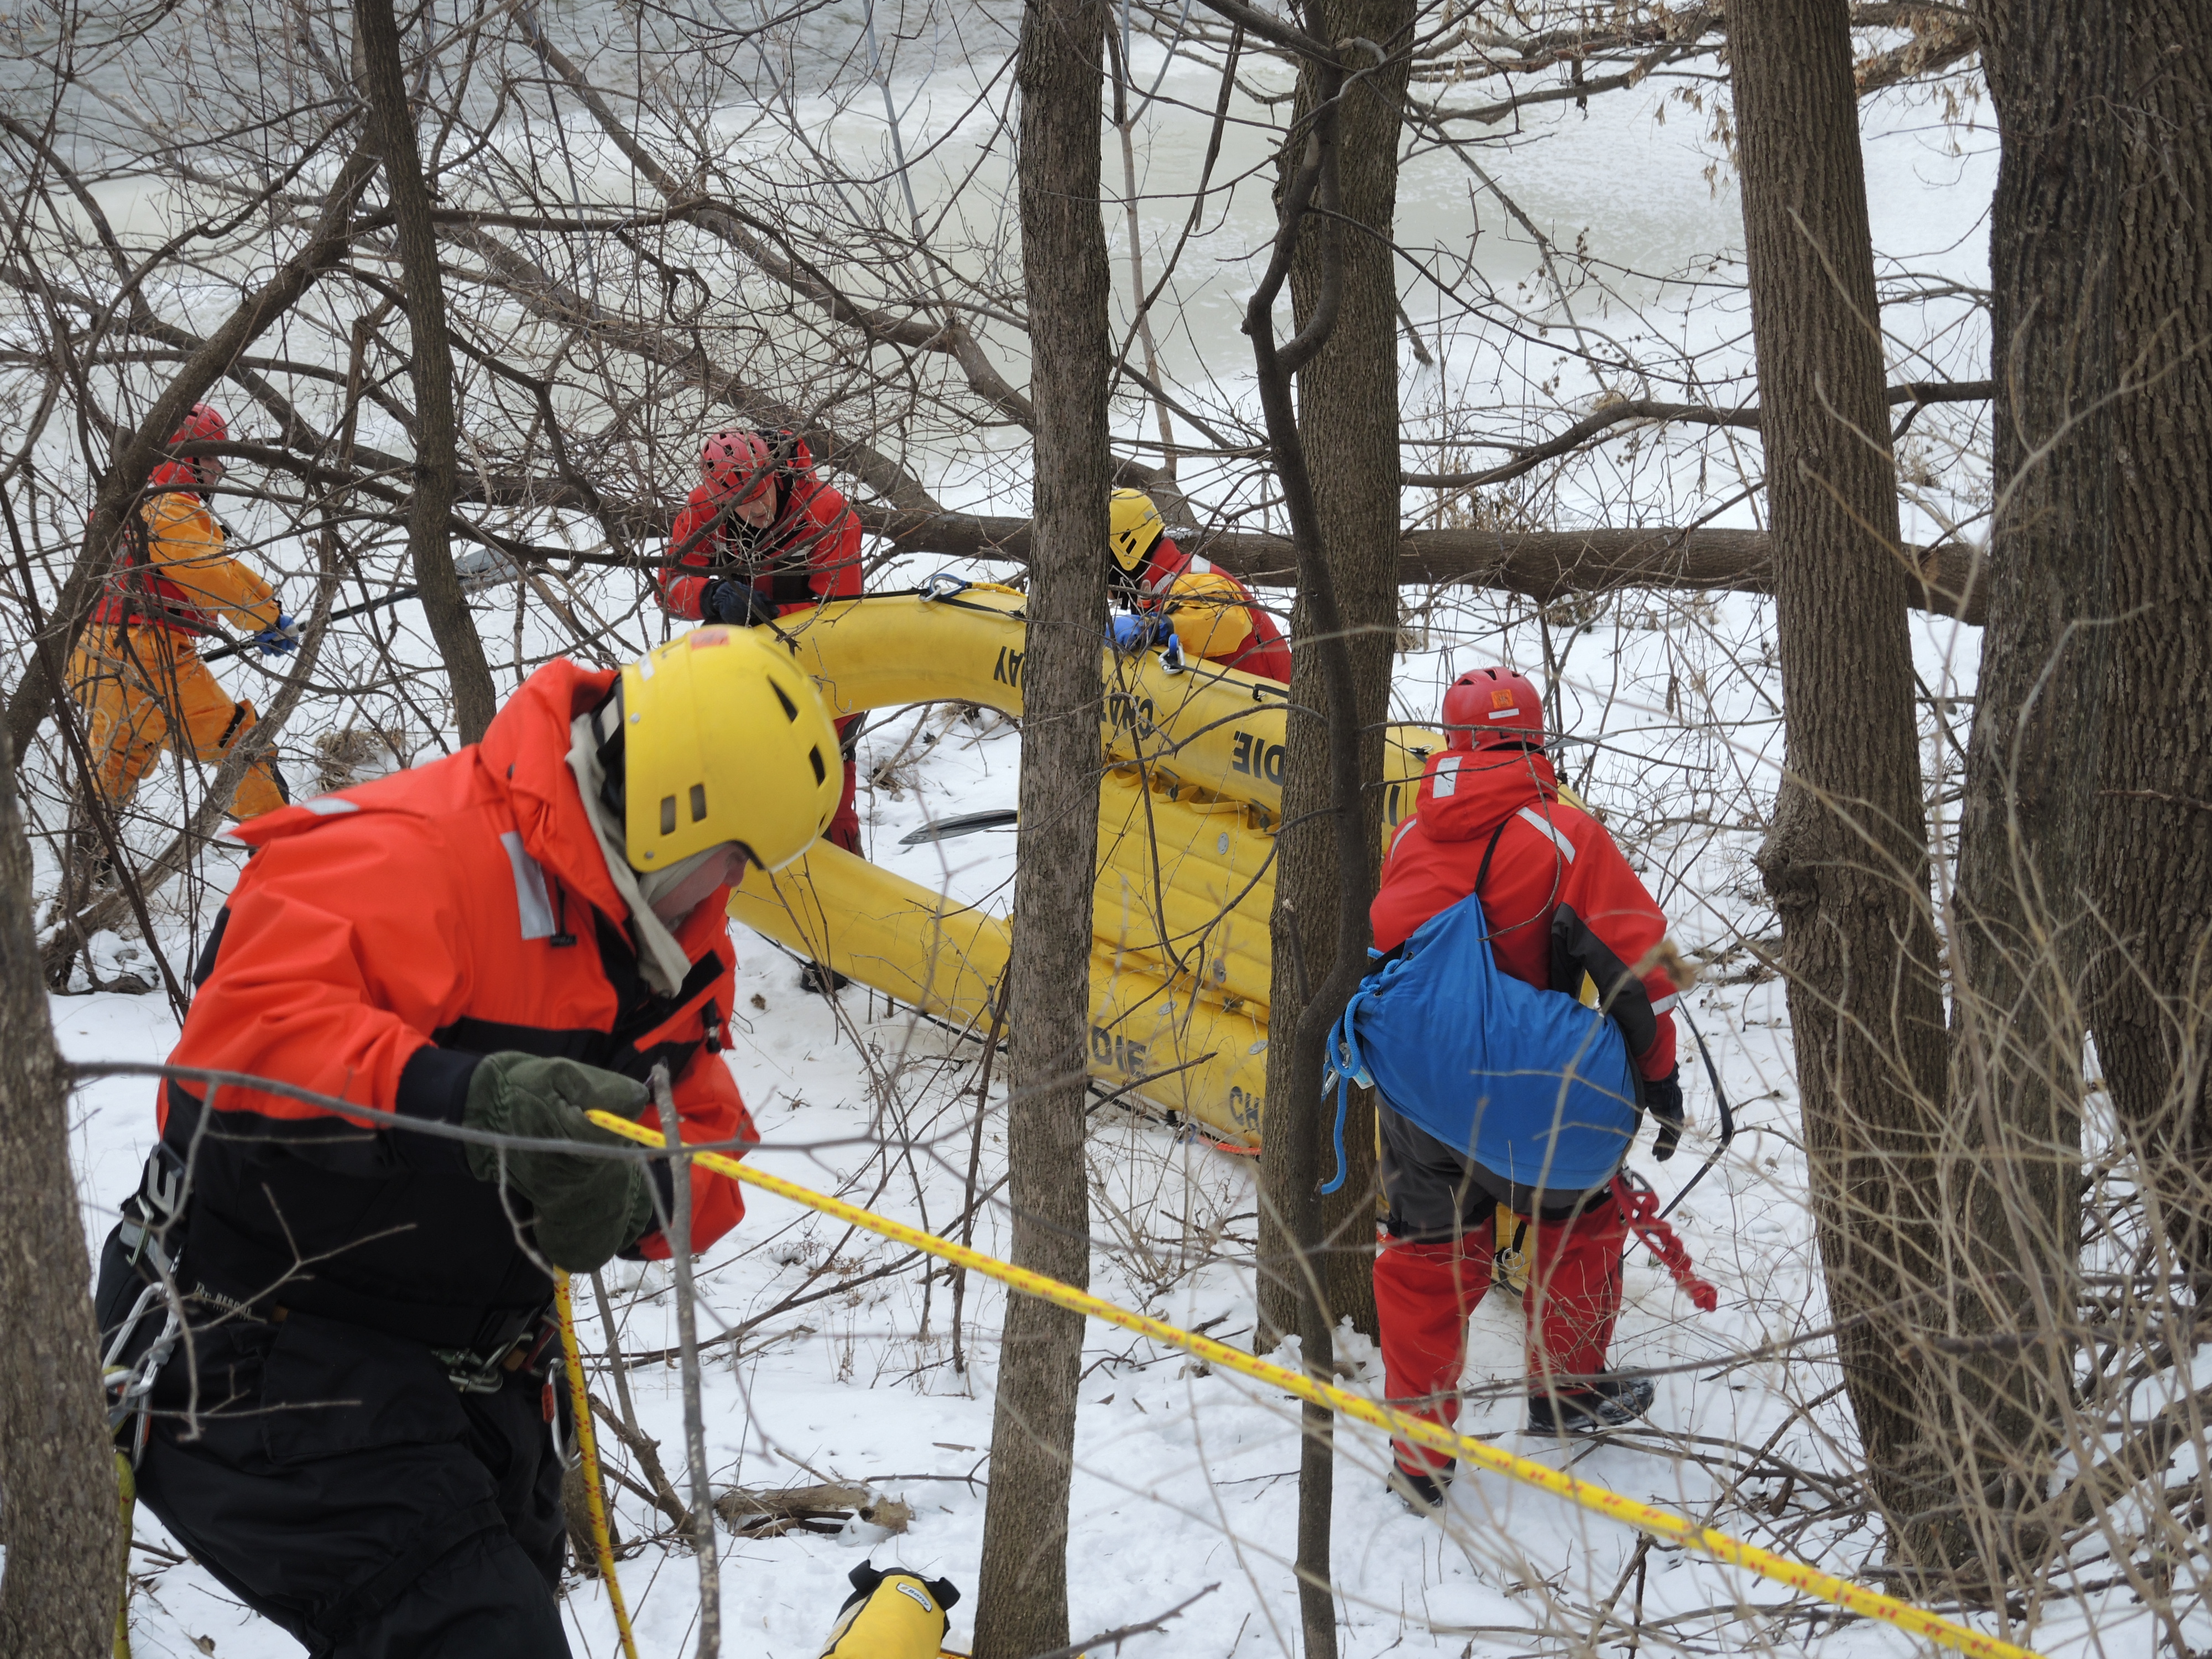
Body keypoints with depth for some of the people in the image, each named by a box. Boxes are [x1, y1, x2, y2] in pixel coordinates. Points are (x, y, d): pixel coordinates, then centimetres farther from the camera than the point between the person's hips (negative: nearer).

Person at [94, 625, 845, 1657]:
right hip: (269, 1366, -10)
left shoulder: (664, 949, 9)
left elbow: (707, 1161, 4)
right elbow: (245, 1026, -34)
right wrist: (462, 1097, -47)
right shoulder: (416, 854, -21)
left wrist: (634, 1196, -21)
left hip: (467, 1385, 10)